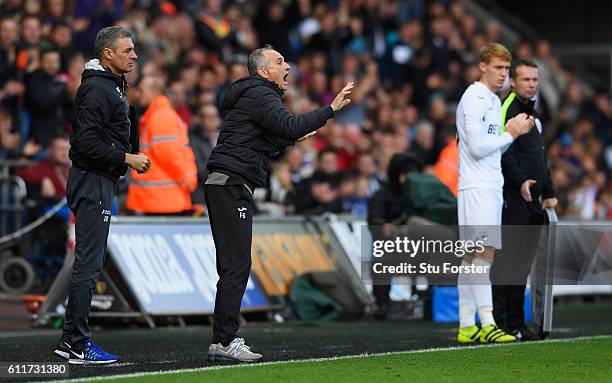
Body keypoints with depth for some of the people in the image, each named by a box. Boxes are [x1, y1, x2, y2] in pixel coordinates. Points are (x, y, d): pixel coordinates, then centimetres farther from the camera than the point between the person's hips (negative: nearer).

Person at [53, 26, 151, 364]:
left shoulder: (112, 86, 18)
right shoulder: (96, 89, -16)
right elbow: (86, 142, -23)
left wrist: (132, 153, 11)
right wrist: (126, 158, -19)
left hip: (102, 182, 11)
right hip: (92, 182, -11)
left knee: (89, 263, 12)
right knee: (88, 264, -9)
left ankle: (70, 340, 16)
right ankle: (77, 345, -7)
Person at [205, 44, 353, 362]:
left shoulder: (255, 96, 24)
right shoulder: (260, 95, -9)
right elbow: (290, 126, -24)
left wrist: (291, 140, 26)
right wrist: (331, 109, -24)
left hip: (226, 187, 11)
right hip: (232, 184, -11)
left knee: (232, 265, 10)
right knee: (236, 265, -13)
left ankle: (222, 340, 9)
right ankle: (224, 341, -16)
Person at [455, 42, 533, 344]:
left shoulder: (493, 101, 20)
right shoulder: (473, 98, -10)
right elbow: (477, 147, -17)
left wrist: (514, 132, 9)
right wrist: (510, 135, -6)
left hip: (491, 187, 10)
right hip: (476, 186, -10)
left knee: (472, 256, 8)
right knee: (484, 252, -14)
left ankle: (466, 325, 8)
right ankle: (486, 323, -18)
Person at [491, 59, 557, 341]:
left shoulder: (533, 114, 22)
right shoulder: (507, 111, -8)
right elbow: (504, 153, -20)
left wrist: (548, 192, 25)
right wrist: (520, 181, -30)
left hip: (533, 201, 9)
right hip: (513, 199, -9)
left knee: (522, 264, 10)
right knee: (507, 261, -10)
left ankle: (515, 322, 14)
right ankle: (498, 321, -9)